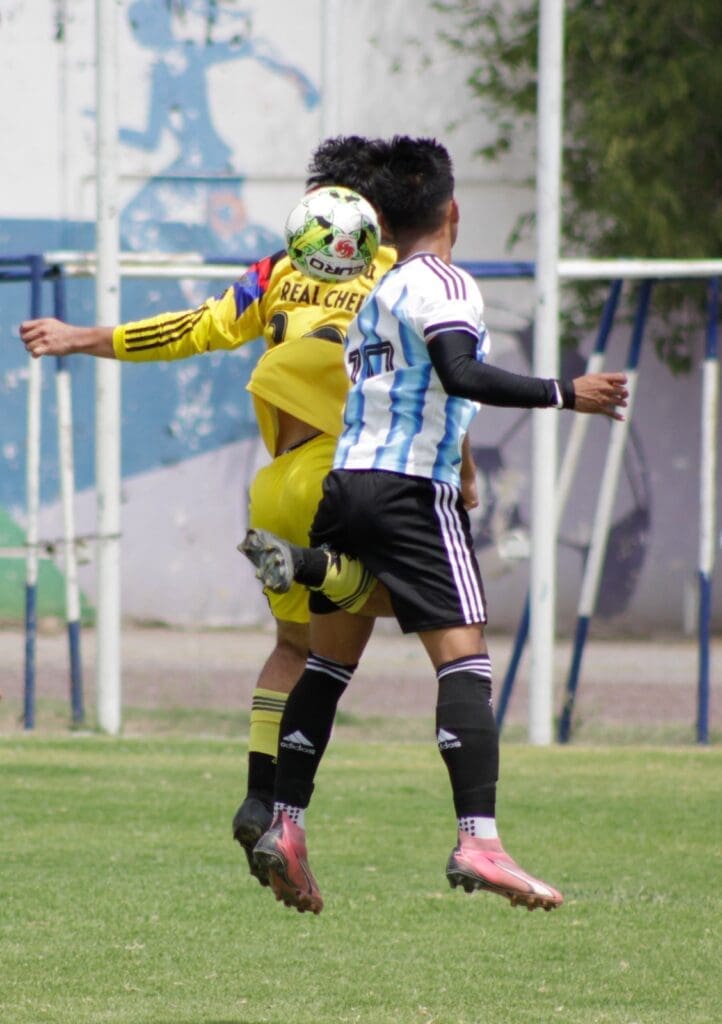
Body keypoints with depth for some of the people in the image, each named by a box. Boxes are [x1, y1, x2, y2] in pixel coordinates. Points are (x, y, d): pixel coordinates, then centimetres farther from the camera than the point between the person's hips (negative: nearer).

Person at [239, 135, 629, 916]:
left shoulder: (374, 296, 20)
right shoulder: (443, 285, -5)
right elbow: (461, 375, -21)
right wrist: (565, 395, -19)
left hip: (346, 481, 8)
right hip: (412, 491, -8)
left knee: (329, 661, 15)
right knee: (464, 658, -12)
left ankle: (285, 827, 13)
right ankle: (478, 842, -23)